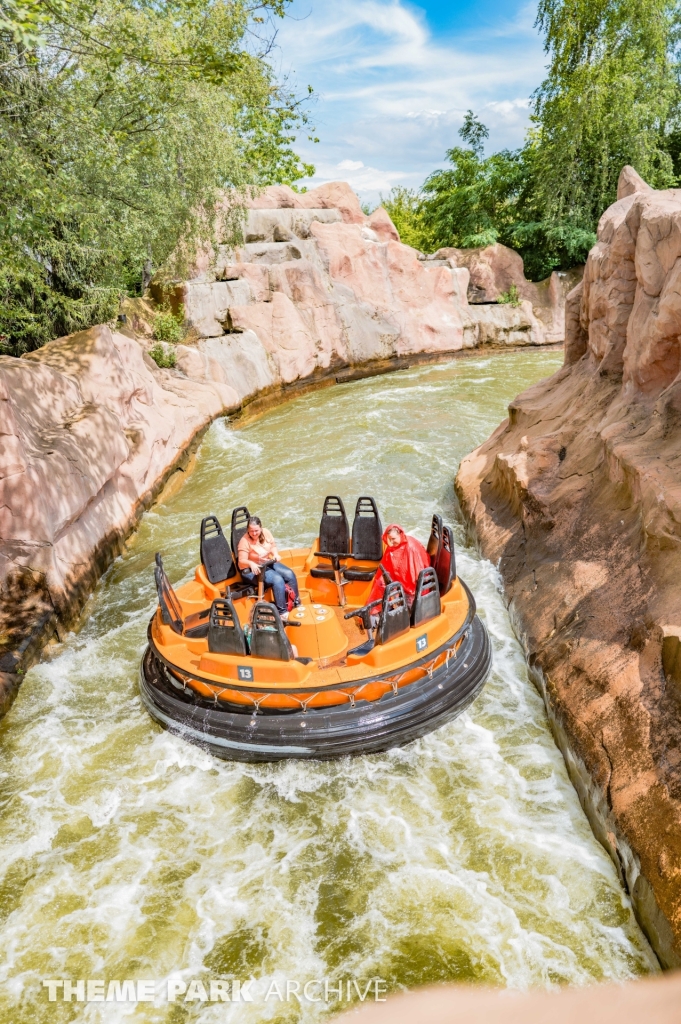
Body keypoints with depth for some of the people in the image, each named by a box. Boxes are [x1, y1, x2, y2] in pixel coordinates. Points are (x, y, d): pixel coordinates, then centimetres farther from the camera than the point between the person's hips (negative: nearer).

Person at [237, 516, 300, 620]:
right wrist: (251, 563, -46)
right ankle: (281, 612, -23)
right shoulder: (244, 541, -21)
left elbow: (273, 546, 9)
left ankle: (295, 602, 10)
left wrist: (275, 554, -13)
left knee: (290, 574, -11)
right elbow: (242, 561, -25)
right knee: (278, 580, -29)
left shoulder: (266, 532, -4)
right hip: (252, 570, -7)